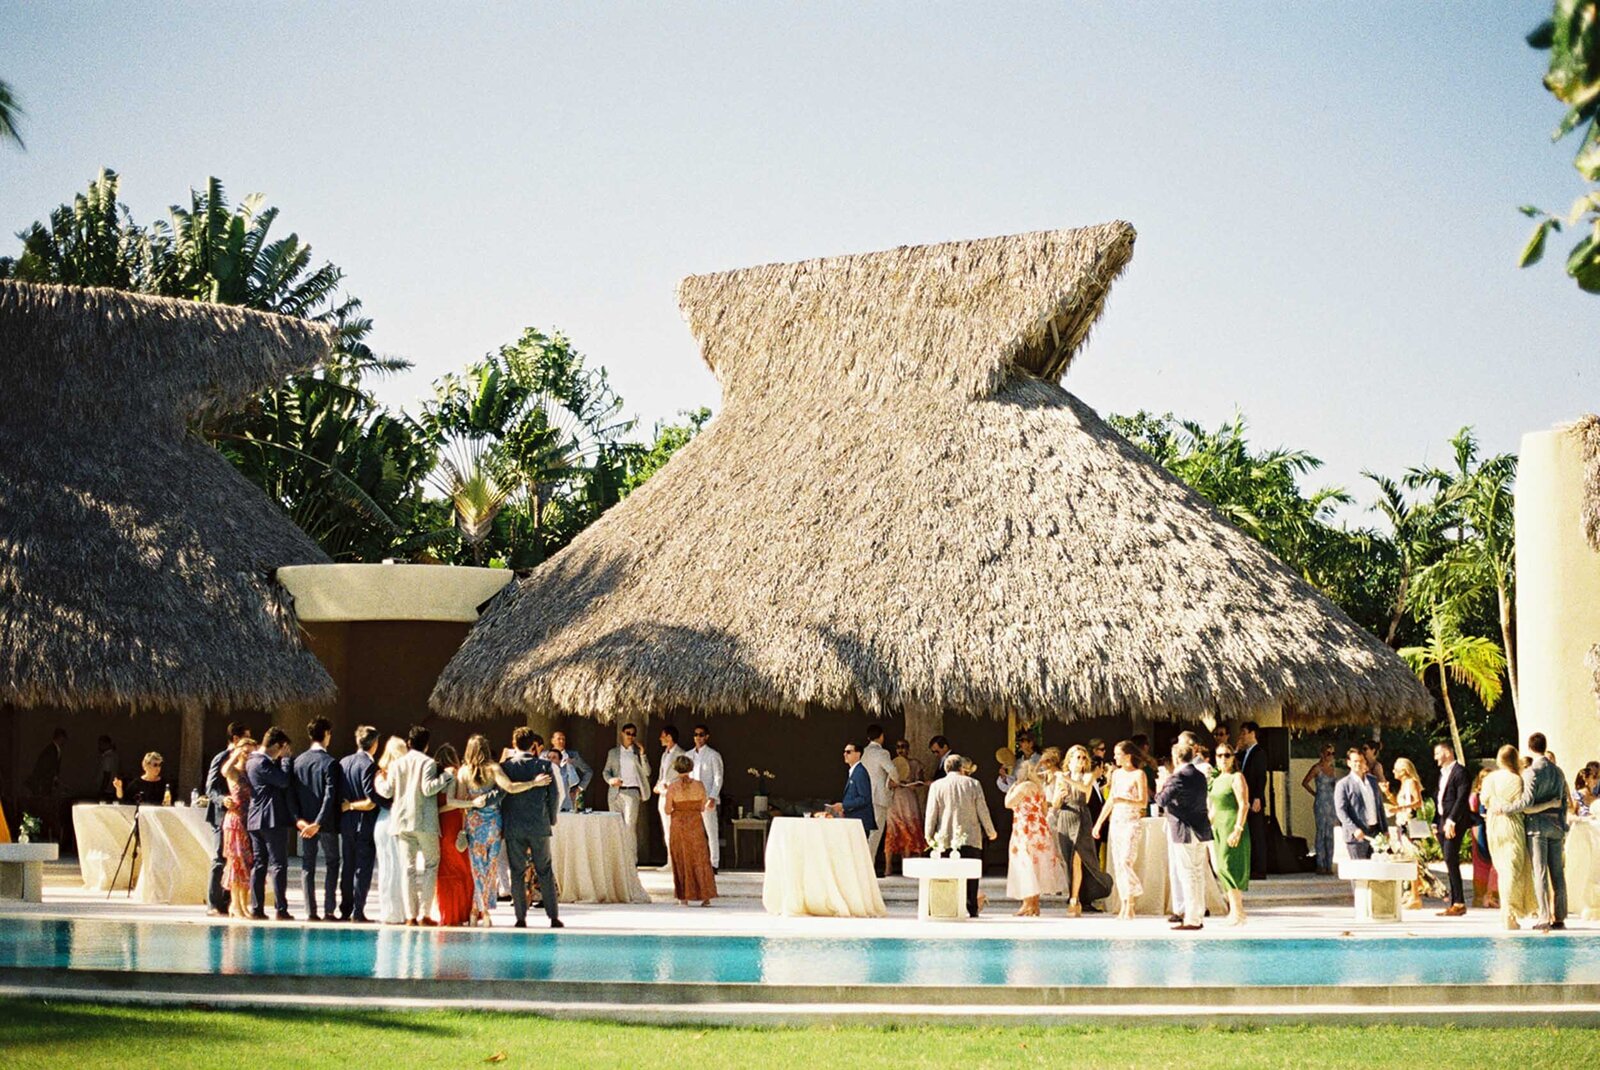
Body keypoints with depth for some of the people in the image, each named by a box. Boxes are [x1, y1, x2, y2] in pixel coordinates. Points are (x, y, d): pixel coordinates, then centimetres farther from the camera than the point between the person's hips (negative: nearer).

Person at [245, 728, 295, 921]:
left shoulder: (252, 762, 16)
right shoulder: (262, 763, -15)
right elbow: (284, 780, -19)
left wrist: (283, 760, 11)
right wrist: (286, 758, -8)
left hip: (255, 821, 9)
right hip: (273, 821, -9)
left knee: (259, 865, 7)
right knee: (278, 865, -6)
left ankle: (257, 908, 4)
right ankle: (281, 909, -8)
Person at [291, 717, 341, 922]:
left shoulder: (298, 761, 3)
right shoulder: (330, 763, -11)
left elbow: (291, 793, 0)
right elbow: (330, 795, -17)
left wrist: (298, 819, -4)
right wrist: (318, 823, -17)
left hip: (305, 822, 4)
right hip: (327, 821, -4)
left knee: (307, 865, 7)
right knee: (331, 863, 7)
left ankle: (310, 911, 3)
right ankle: (329, 910, 1)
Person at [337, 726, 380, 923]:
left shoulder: (344, 762, 6)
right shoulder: (369, 765, -14)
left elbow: (337, 792, 8)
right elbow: (371, 802, -18)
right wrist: (351, 806, -6)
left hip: (345, 823, 6)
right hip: (364, 824, -6)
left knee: (347, 867, 13)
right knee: (363, 868, 0)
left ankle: (345, 910, 14)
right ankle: (358, 912, -3)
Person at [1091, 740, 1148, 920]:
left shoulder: (1139, 774, -5)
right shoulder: (1117, 774, 13)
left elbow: (1143, 802, -10)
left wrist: (1123, 800, -23)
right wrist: (1099, 823, 19)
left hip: (1131, 821, -6)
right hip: (1116, 821, 6)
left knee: (1126, 861, -15)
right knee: (1118, 864, 3)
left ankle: (1130, 904, -10)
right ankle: (1124, 905, 6)